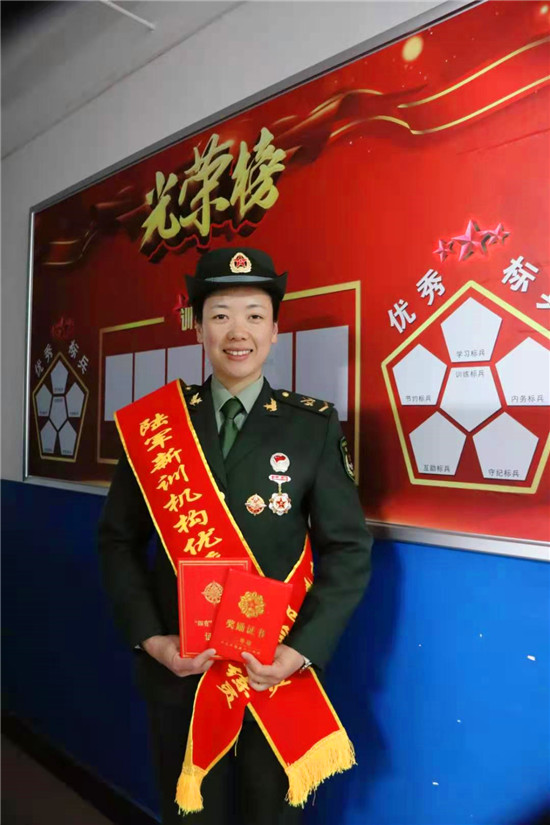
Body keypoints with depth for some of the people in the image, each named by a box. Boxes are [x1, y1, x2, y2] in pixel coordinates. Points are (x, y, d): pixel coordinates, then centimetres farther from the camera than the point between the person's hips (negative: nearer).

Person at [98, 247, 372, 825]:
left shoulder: (315, 426, -6)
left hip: (280, 673, -1)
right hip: (177, 668, 1)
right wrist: (149, 638, -9)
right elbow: (118, 540, 1)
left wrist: (303, 650, -15)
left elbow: (348, 550, -6)